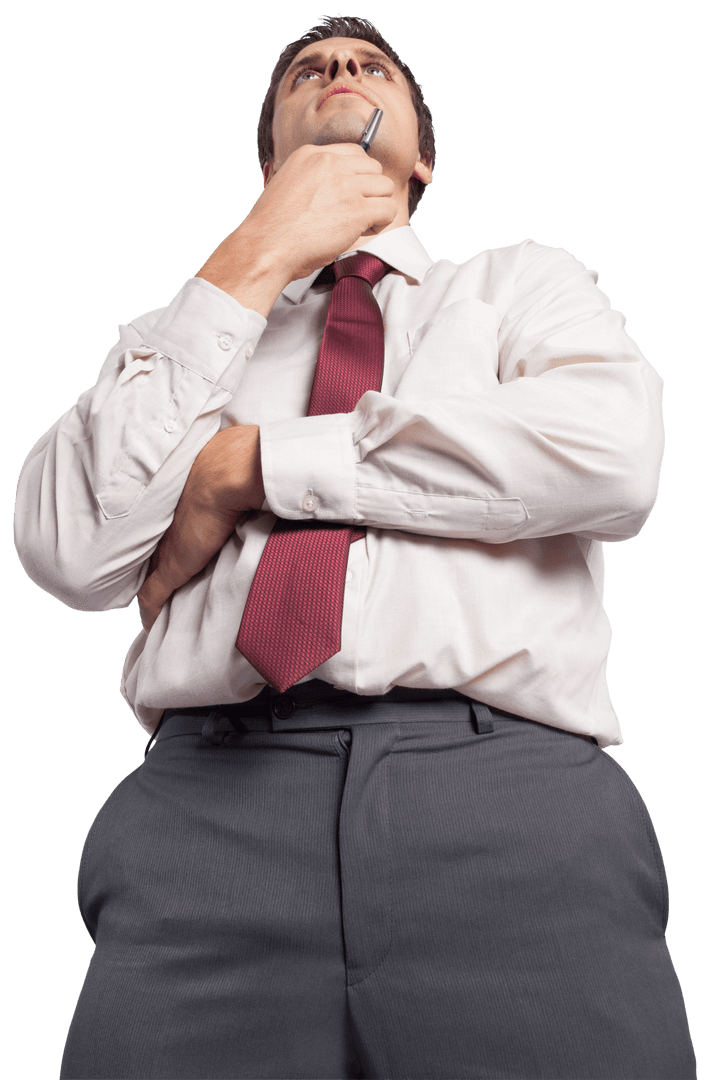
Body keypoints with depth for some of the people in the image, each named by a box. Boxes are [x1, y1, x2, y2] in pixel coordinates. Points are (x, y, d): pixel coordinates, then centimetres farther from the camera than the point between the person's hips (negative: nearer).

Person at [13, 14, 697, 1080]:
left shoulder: (528, 283, 19)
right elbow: (65, 548, 3)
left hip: (510, 778, 0)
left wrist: (248, 462, -3)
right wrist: (251, 264, 3)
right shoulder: (188, 327, 21)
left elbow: (611, 455, -5)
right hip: (210, 793, 1)